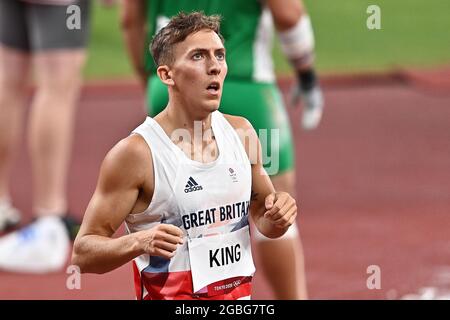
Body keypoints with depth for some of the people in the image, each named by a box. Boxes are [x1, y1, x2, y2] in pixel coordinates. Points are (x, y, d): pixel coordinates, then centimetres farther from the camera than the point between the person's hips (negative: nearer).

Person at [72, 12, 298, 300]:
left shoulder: (241, 132, 1)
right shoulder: (135, 152, -16)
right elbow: (83, 252, -14)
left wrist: (276, 218, -5)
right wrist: (138, 242, -30)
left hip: (241, 295, 5)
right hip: (171, 298, -5)